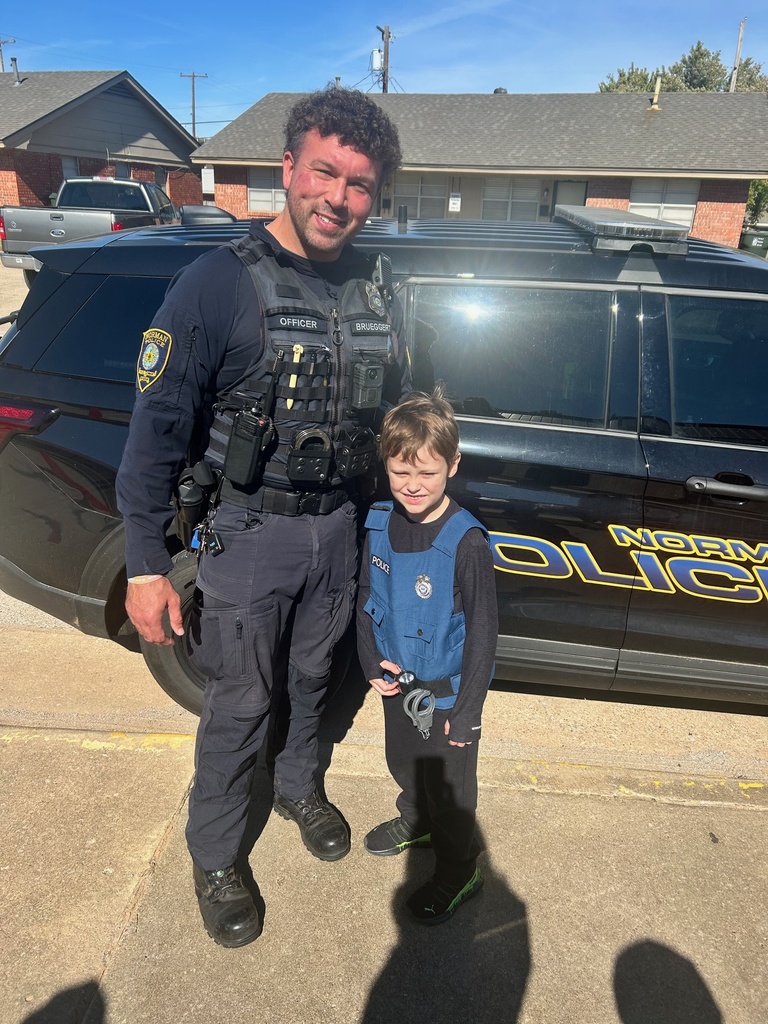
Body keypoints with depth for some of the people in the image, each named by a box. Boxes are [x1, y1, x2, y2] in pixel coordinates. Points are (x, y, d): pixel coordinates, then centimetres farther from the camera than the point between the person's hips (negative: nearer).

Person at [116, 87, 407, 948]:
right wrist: (145, 566, -16)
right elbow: (157, 430, -15)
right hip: (249, 532, -5)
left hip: (338, 529, 5)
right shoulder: (219, 284, -14)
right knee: (239, 704, 8)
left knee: (312, 675, 23)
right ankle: (213, 859, 33)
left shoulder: (375, 295, 3)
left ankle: (298, 788, 51)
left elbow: (395, 416, 13)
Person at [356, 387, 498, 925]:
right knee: (403, 763, 28)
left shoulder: (466, 542, -26)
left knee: (449, 787, 12)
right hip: (397, 680, 6)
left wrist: (467, 713, -16)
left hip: (446, 690, -6)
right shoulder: (380, 523, -8)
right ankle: (415, 820, 57)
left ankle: (459, 873, 37)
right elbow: (365, 596, 5)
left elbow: (483, 631, -20)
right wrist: (372, 662, -4)